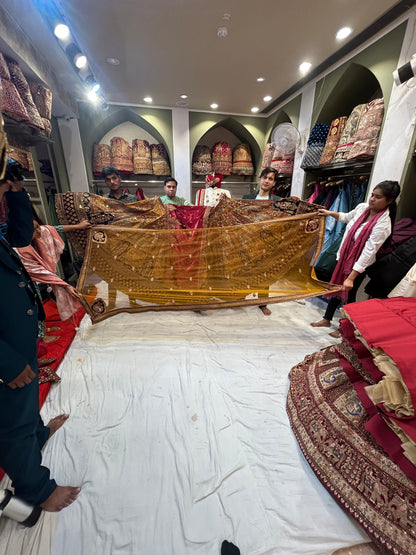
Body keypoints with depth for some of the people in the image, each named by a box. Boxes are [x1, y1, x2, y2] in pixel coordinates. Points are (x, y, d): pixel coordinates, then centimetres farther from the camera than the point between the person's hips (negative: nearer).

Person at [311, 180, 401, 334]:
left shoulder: (383, 224, -25)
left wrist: (351, 278, -30)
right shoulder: (362, 207, -6)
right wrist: (330, 213, 4)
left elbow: (368, 253, -29)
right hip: (344, 257, 7)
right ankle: (327, 319, 34)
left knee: (349, 294, 7)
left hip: (358, 265, -6)